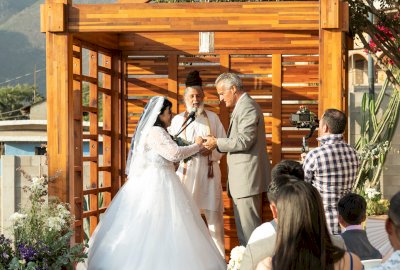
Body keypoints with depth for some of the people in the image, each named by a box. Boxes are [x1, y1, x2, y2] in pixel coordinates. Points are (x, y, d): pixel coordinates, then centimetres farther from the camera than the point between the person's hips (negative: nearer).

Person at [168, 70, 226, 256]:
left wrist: (212, 151, -13)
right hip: (186, 172, 0)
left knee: (214, 215, -1)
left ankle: (219, 256, 6)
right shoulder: (177, 120, 9)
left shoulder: (213, 118, 9)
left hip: (209, 173, 0)